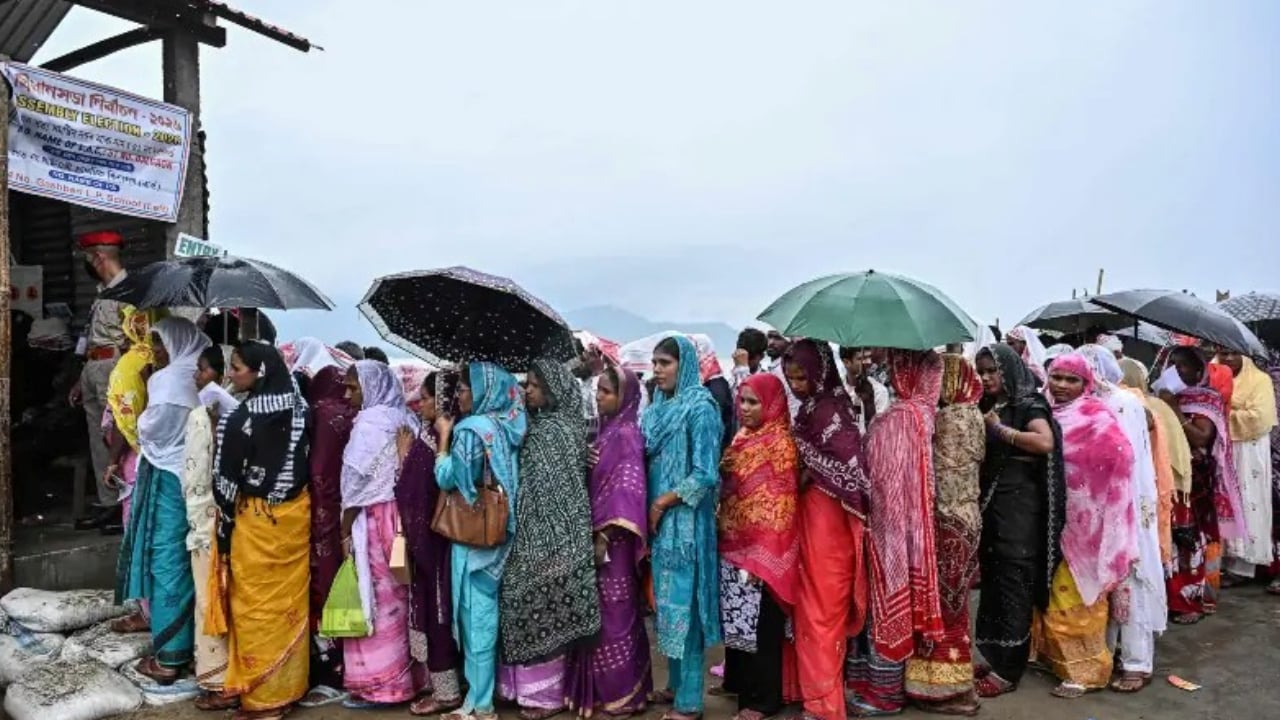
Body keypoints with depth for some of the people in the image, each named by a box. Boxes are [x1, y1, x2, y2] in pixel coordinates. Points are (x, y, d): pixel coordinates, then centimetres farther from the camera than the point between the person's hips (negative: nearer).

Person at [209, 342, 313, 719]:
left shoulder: (239, 419, -19)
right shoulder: (299, 411, -3)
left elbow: (227, 482, -13)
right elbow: (312, 465, 3)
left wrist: (225, 528, 0)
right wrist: (295, 501, 14)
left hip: (256, 521, -5)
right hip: (295, 515, 5)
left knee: (257, 608, 8)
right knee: (289, 601, 15)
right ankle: (288, 687, 28)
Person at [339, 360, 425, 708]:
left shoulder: (371, 421, -12)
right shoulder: (405, 418, 9)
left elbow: (357, 481, -12)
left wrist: (345, 530, -4)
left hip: (376, 519, -7)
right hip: (404, 515, 7)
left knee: (375, 600, 1)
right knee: (397, 599, 13)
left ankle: (378, 684, 8)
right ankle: (406, 675, 21)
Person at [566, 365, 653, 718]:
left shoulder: (626, 434, -13)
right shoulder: (606, 430, 12)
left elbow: (627, 489, -19)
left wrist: (603, 535, -19)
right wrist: (594, 533, 4)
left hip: (613, 538, -8)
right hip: (597, 532, 8)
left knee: (614, 614, 1)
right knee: (600, 613, 14)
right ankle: (604, 687, 26)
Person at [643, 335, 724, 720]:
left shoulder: (700, 408, -11)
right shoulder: (657, 407, 11)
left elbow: (705, 475, -16)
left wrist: (662, 503, -12)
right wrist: (650, 507, 1)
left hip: (685, 521, -7)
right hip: (659, 520, 7)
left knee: (683, 604, -1)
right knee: (667, 602, 14)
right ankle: (676, 685, 28)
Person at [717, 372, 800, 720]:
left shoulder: (780, 442, -12)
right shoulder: (741, 437, 11)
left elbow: (778, 504, -15)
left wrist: (764, 554, -18)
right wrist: (723, 536, 13)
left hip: (762, 549, -7)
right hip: (734, 545, 8)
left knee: (760, 623, 2)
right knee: (737, 619, 16)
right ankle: (740, 682, 32)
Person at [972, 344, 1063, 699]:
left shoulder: (1028, 404, -7)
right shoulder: (986, 406, 12)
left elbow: (1046, 443, -24)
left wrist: (1000, 429, -17)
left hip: (1019, 503, -7)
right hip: (989, 500, 7)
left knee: (1013, 582, -3)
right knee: (991, 579, 11)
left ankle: (1008, 669, 4)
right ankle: (994, 657, 21)